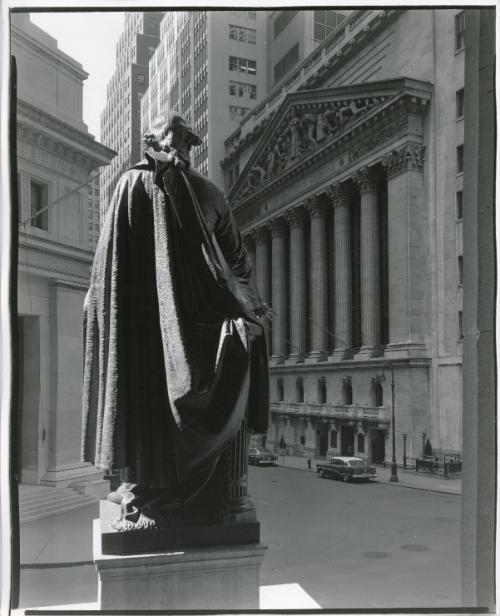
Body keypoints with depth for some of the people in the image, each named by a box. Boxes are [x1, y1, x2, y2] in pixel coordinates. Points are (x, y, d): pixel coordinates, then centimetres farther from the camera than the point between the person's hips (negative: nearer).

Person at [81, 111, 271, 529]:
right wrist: (255, 305, 24)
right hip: (191, 313, 0)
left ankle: (137, 497, 9)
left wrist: (96, 301, 9)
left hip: (136, 314, 0)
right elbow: (238, 258, 13)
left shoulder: (131, 183, 2)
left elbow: (108, 253, -1)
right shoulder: (208, 193, 6)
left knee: (139, 397, 6)